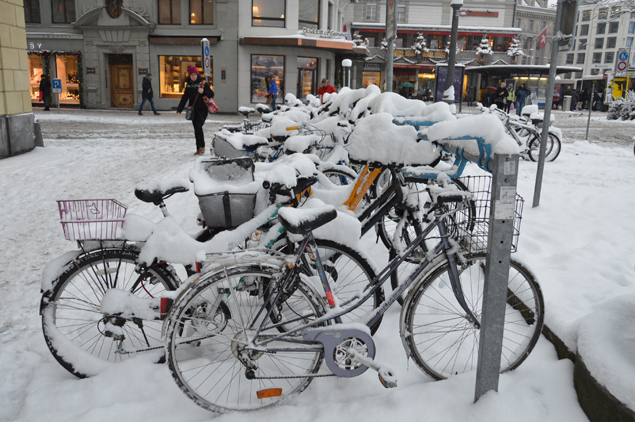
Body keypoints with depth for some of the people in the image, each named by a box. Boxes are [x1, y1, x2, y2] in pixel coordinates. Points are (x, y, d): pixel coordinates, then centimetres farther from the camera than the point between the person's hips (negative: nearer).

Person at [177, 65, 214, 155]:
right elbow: (185, 97, 15)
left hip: (202, 109, -5)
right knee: (196, 129, 5)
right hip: (193, 110, 5)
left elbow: (212, 94, -2)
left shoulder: (203, 84, -2)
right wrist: (179, 109, 11)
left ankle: (202, 146, -7)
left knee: (198, 126, -19)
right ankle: (198, 148, 12)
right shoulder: (188, 85, 11)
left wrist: (203, 92, -20)